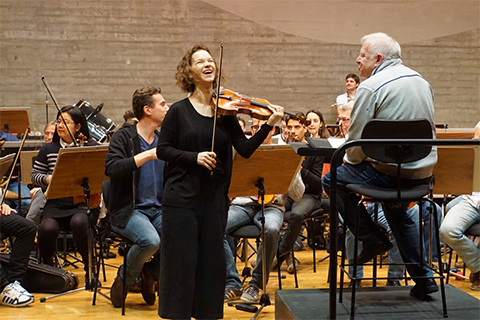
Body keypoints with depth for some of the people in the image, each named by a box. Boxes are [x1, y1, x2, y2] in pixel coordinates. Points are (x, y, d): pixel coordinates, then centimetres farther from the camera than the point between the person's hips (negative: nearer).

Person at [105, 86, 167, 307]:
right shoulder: (124, 137, -4)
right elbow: (111, 169, -23)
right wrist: (148, 154, -26)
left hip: (158, 210, 5)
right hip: (128, 211, -5)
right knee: (151, 240, -34)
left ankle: (151, 272, 6)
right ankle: (125, 279, -1)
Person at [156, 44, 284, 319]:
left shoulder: (225, 111, 5)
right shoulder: (179, 111, -2)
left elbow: (245, 149, -2)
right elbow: (163, 150, -3)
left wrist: (268, 126, -14)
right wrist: (194, 157, -16)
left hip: (215, 196, 3)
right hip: (182, 196, -3)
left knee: (212, 260, 9)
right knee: (181, 260, 1)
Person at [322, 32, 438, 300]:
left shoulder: (371, 87, -14)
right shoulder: (422, 81, 11)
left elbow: (357, 141, -15)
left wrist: (350, 160, 7)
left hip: (389, 172, -8)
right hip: (424, 172, 8)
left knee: (332, 180, 11)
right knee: (398, 213, 32)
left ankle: (374, 239, 12)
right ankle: (423, 280, 28)